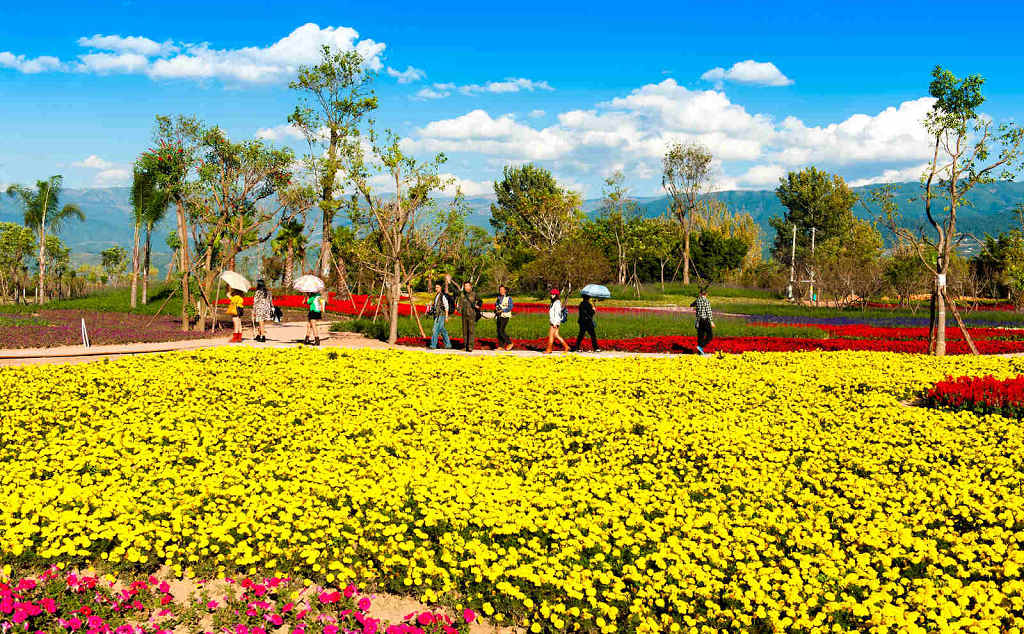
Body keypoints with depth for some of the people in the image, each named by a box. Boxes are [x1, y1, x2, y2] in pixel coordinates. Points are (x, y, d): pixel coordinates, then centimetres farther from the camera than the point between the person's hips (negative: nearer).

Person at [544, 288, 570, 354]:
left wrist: (555, 323, -21)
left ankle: (548, 350, 2)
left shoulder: (557, 302, -13)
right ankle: (566, 347, 15)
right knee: (556, 335, 10)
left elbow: (557, 313, -19)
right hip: (552, 321, 10)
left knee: (551, 335, -4)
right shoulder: (553, 302, 16)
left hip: (555, 321, -10)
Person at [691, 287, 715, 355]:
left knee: (700, 335, 11)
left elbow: (691, 305, 24)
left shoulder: (697, 300, 3)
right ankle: (700, 346, -13)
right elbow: (708, 312, -17)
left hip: (699, 320, 6)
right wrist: (711, 321, -16)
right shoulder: (706, 301, -12)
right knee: (709, 336, 3)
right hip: (705, 320, -6)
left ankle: (700, 351, 12)